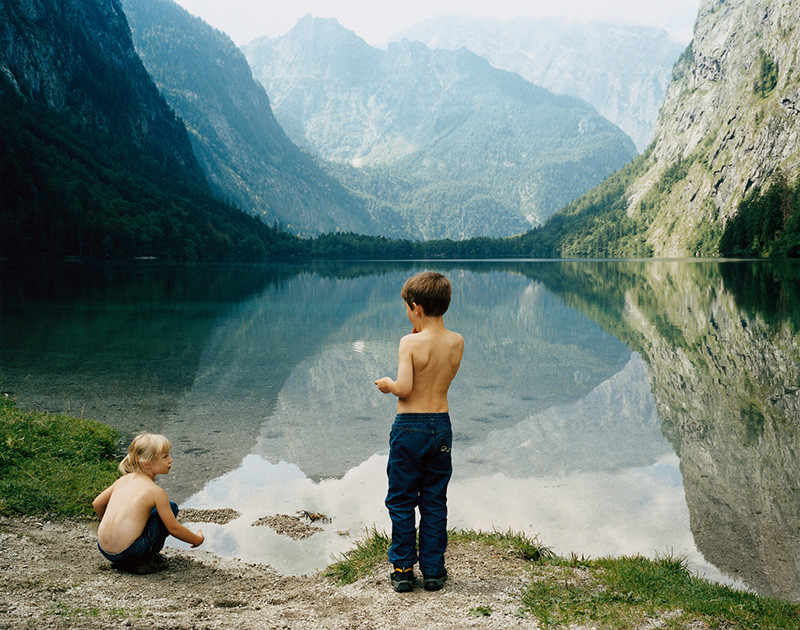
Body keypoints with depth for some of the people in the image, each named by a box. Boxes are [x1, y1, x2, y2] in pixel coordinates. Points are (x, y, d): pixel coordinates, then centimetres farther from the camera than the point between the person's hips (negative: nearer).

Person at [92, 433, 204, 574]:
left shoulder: (123, 480, 9)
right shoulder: (156, 492, -9)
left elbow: (97, 504, 19)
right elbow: (174, 528, -4)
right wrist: (197, 539, 14)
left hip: (103, 549, 7)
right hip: (128, 552, -7)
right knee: (171, 507, 5)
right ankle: (147, 559, 7)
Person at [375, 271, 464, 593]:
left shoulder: (411, 342, -16)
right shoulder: (457, 342, -1)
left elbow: (404, 388, -24)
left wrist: (387, 384, -2)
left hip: (409, 425, -4)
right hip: (442, 425, 4)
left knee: (401, 500, 10)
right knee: (434, 502, 14)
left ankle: (403, 569, 15)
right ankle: (433, 570, 19)